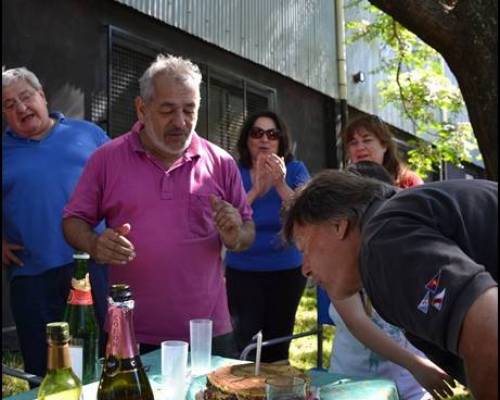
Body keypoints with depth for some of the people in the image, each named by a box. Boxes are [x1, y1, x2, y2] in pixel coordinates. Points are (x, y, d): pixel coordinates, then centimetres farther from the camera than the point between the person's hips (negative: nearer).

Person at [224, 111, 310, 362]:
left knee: (277, 346, 13)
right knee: (244, 347, -8)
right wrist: (255, 190, -27)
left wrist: (281, 185, -30)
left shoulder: (295, 170, -3)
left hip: (287, 270, 1)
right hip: (242, 271, -1)